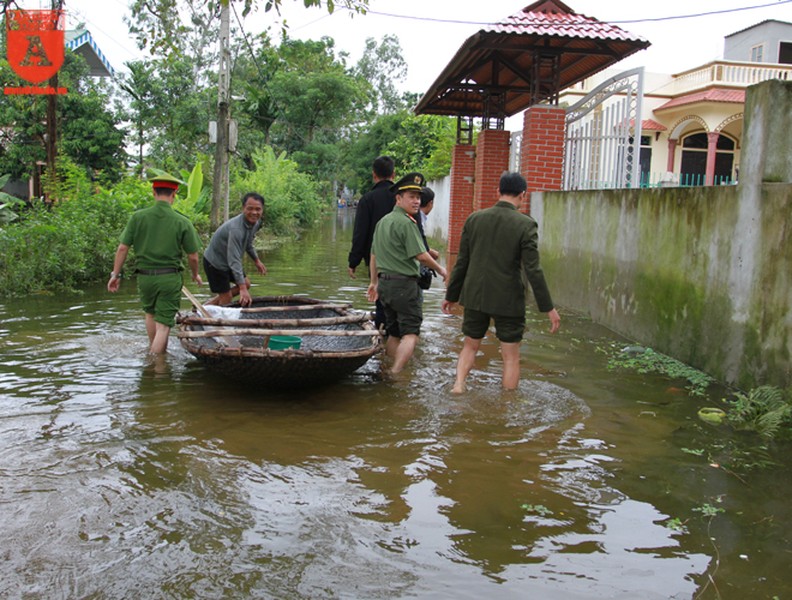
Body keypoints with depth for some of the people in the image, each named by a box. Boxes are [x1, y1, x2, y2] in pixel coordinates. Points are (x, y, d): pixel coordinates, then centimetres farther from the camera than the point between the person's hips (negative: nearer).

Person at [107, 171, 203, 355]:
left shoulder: (138, 217, -5)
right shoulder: (182, 222, -8)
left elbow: (123, 248, -4)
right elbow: (193, 257, -4)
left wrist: (115, 274, 7)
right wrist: (195, 274, 16)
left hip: (145, 276, 3)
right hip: (170, 278, -3)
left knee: (150, 313, 27)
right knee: (163, 324, 3)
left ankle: (155, 351, 39)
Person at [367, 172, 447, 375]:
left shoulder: (383, 221, 15)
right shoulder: (406, 223, -13)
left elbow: (373, 255, 20)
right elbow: (421, 255, -16)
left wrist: (374, 282, 26)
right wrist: (439, 269, 0)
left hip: (384, 282, 9)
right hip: (404, 283, -9)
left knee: (394, 333, 15)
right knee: (410, 333, -8)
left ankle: (390, 371, 21)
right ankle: (396, 373, -17)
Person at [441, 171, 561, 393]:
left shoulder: (474, 218, 0)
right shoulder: (525, 224, -12)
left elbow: (462, 262, 4)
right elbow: (533, 270, -14)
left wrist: (451, 296, 14)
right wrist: (548, 308, -8)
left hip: (475, 296, 3)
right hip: (508, 300, -3)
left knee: (470, 346, 21)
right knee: (511, 356, 9)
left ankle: (458, 385, 6)